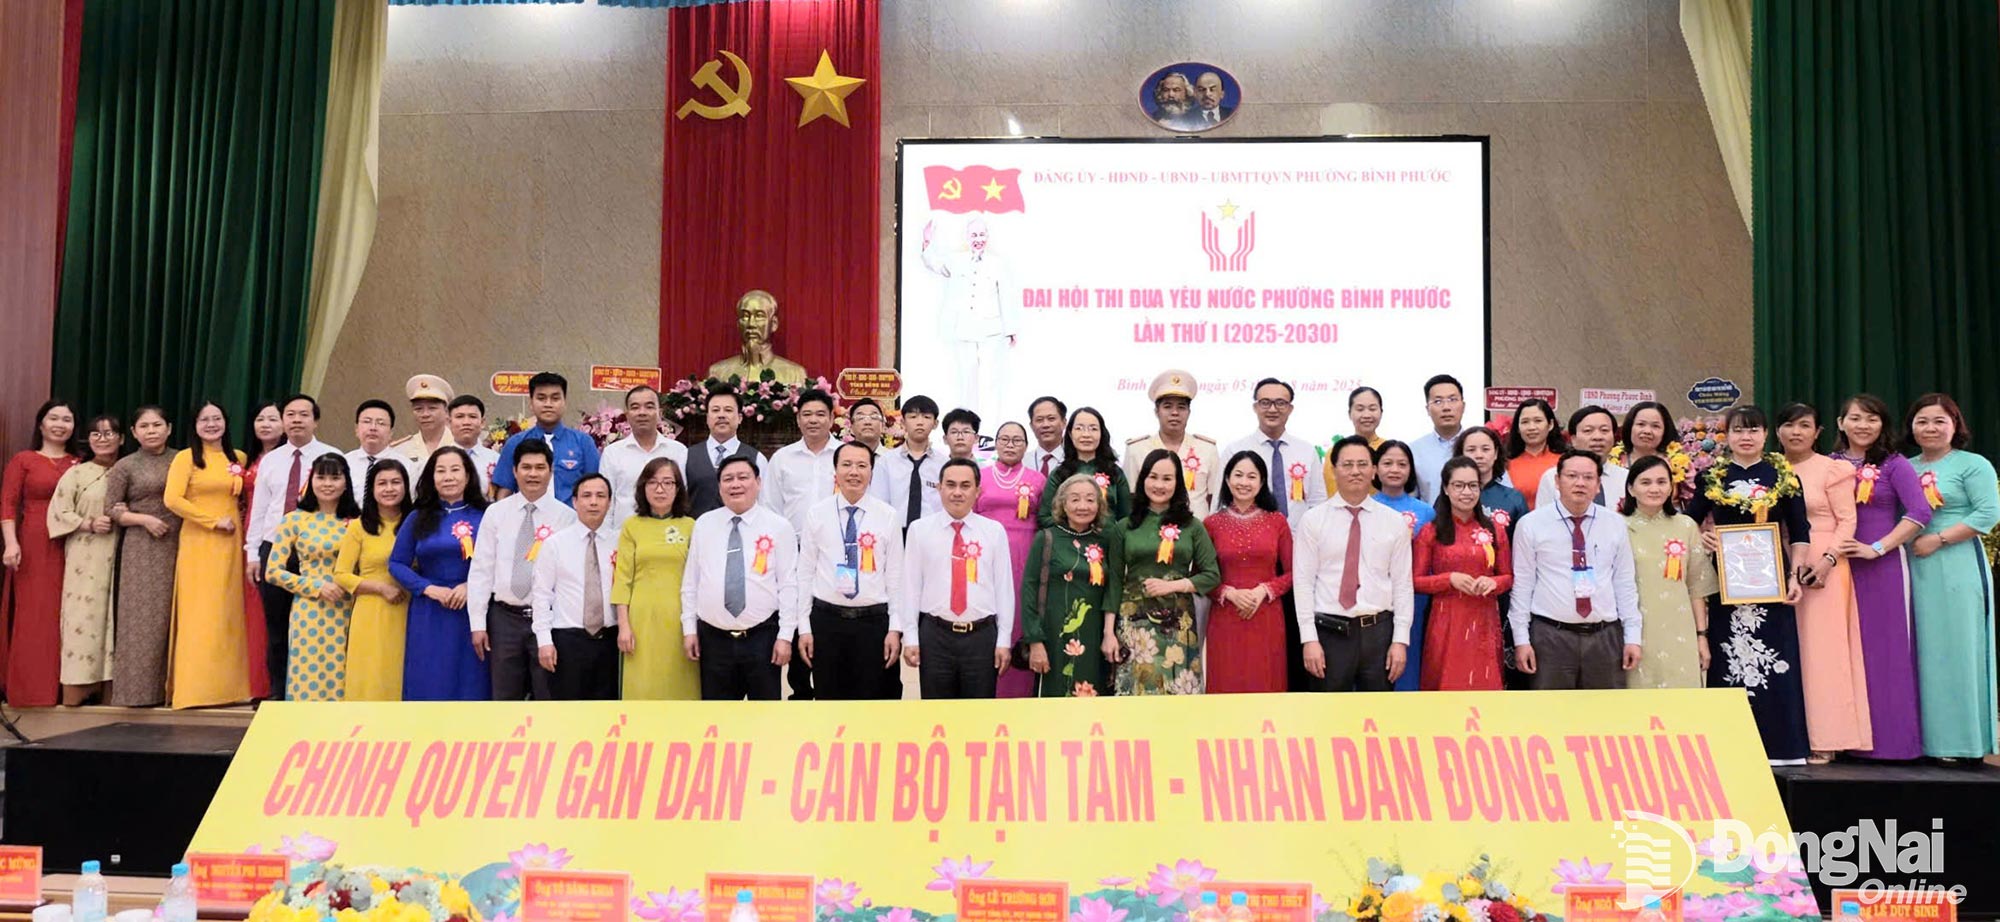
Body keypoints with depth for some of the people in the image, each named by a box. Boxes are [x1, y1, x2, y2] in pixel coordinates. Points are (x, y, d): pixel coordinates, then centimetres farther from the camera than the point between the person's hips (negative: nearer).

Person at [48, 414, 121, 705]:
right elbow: (58, 512, -3)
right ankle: (77, 687, -3)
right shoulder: (76, 473, 1)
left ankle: (104, 681, 8)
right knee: (83, 615, -6)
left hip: (117, 557, 3)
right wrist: (89, 524, -14)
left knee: (112, 617, 3)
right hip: (85, 558, -3)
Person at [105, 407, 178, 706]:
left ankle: (167, 687, 9)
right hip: (142, 550, -2)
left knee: (172, 616, 2)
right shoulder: (125, 466, 3)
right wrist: (144, 519, -12)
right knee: (141, 617, -4)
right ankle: (136, 689, 1)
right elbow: (110, 510, 1)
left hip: (177, 548, 2)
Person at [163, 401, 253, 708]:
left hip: (230, 546, 4)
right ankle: (194, 689, -3)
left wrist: (237, 520, 7)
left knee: (229, 615, 4)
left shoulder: (238, 458, 12)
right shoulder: (186, 457, 0)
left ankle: (228, 686, 8)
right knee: (198, 616, -5)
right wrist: (213, 521, -12)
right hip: (198, 544, -4)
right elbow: (173, 500, -12)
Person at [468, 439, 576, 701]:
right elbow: (480, 570, 4)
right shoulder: (495, 513, 5)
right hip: (505, 617, 2)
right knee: (505, 699, 9)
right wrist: (477, 623, 0)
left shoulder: (567, 517, -1)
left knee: (548, 699, 4)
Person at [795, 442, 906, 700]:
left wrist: (895, 628, -2)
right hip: (826, 620, 0)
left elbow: (895, 575, 2)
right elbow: (805, 573, 3)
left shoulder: (888, 517, 0)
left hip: (874, 621, 0)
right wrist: (804, 627, 0)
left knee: (871, 700, 5)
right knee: (828, 699, 9)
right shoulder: (816, 514, 1)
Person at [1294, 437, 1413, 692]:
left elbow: (1402, 583, 4)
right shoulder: (1312, 520, 0)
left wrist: (1401, 640, -2)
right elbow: (1303, 582, -3)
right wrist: (1309, 639, -9)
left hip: (1379, 631, 2)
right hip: (1330, 632, -2)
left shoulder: (1395, 522, 6)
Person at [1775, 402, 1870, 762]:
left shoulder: (1832, 469, 1)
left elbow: (1847, 521, -3)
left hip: (1821, 569, -4)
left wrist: (1827, 560, -15)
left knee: (1820, 648, -4)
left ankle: (1822, 739, 0)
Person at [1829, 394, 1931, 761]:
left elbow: (1920, 513, -11)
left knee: (1886, 649, -1)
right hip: (1840, 567, 3)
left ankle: (1889, 737, 6)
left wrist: (1877, 548, -17)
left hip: (1884, 565, -3)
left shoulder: (1894, 465, 0)